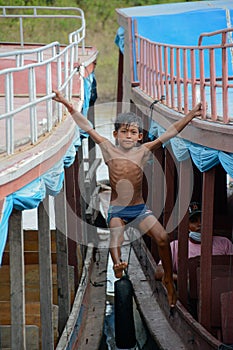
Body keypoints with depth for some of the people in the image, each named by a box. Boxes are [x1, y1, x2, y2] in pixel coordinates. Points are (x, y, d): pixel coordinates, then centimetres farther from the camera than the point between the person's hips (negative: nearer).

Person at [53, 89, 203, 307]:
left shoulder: (143, 151, 2)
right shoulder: (109, 149, 1)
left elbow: (170, 133, -3)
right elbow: (86, 127, -3)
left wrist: (190, 116, -9)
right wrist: (67, 105, -8)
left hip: (139, 208, 1)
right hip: (116, 208, -1)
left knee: (163, 238, -11)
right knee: (115, 231, -29)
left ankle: (168, 280, 3)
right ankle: (117, 263, -53)